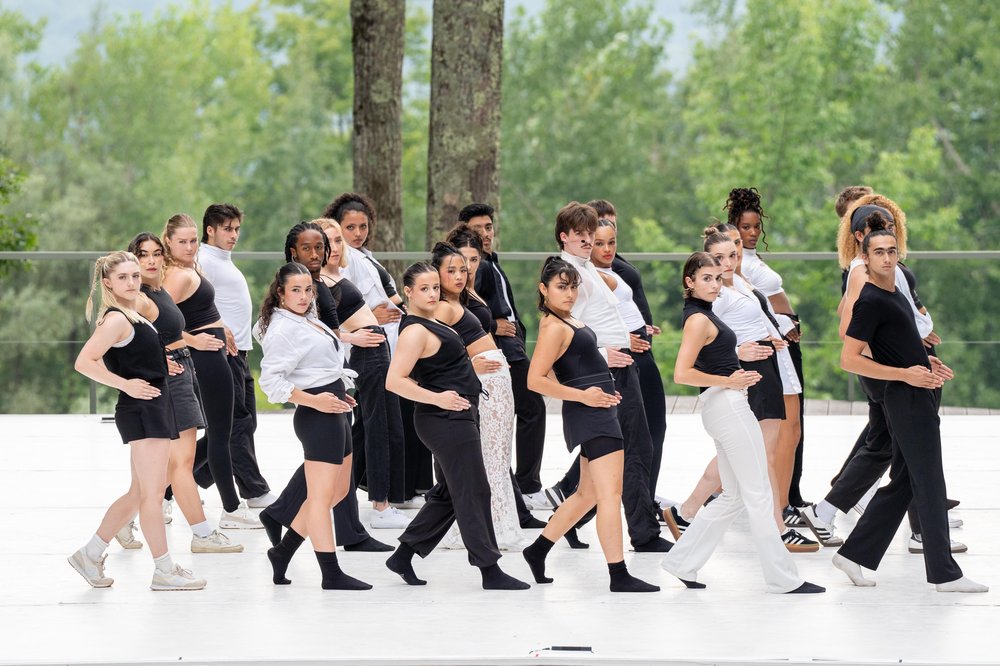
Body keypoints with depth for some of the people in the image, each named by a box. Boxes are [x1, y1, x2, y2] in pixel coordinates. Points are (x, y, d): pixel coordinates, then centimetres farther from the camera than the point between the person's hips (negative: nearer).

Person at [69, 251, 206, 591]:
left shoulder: (133, 316, 15)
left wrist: (163, 365, 13)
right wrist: (126, 384, -21)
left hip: (155, 409, 10)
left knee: (140, 493, 15)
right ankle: (164, 571, 0)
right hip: (141, 410, -10)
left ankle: (90, 554, 21)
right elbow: (84, 362, -20)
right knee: (152, 493, -5)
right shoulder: (116, 320, -14)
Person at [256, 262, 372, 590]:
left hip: (334, 413, 11)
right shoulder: (282, 330, -14)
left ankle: (283, 551, 24)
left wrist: (337, 393, 14)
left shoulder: (309, 322, 15)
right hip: (316, 416, -11)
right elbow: (271, 380, -21)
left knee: (337, 491, 17)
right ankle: (331, 573, -3)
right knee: (322, 495, -6)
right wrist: (313, 400, -25)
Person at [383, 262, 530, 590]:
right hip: (446, 420, -11)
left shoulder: (431, 324, 14)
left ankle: (403, 557, 21)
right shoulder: (415, 332, -17)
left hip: (457, 419, 11)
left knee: (447, 494, 16)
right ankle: (490, 571, -2)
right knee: (473, 493, -6)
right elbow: (394, 381, -24)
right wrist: (436, 398, -26)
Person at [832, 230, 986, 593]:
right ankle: (945, 574, 1)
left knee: (902, 483, 13)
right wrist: (906, 373, -21)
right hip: (907, 400, -10)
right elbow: (849, 359, -20)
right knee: (930, 488, -4)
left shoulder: (894, 292, 14)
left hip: (918, 397, 10)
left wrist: (924, 360, 12)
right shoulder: (870, 301, -16)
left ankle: (854, 553, 15)